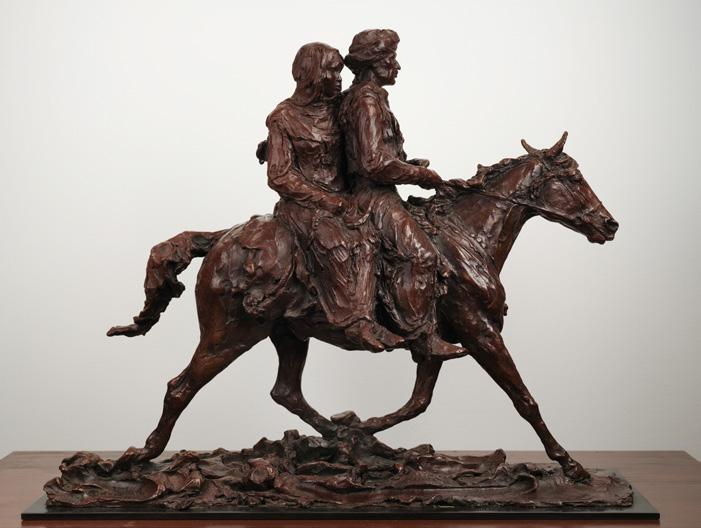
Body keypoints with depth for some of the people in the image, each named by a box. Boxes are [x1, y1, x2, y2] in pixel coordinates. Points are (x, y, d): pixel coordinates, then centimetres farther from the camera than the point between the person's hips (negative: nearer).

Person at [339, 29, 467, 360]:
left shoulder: (354, 97, 18)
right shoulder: (368, 100, -12)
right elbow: (375, 163, -19)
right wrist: (423, 175, -11)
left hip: (373, 194, 11)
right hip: (373, 196, -11)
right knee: (419, 252, -23)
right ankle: (422, 335, -23)